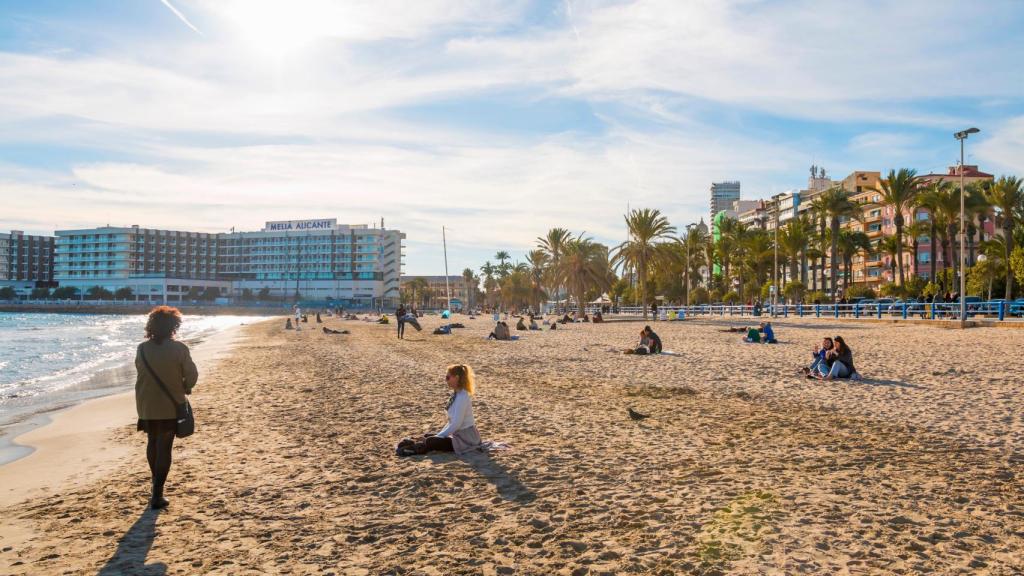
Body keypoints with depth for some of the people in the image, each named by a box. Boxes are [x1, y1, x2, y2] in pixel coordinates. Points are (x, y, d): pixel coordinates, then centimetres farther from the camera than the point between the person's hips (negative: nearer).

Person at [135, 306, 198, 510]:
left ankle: (157, 483, 37)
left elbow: (140, 374, 5)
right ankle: (157, 495, -3)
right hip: (171, 405, -4)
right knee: (164, 447, 1)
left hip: (146, 405, 4)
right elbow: (192, 375, -10)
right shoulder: (179, 348, -13)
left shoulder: (142, 349, -4)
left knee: (152, 442, 21)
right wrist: (185, 388, 11)